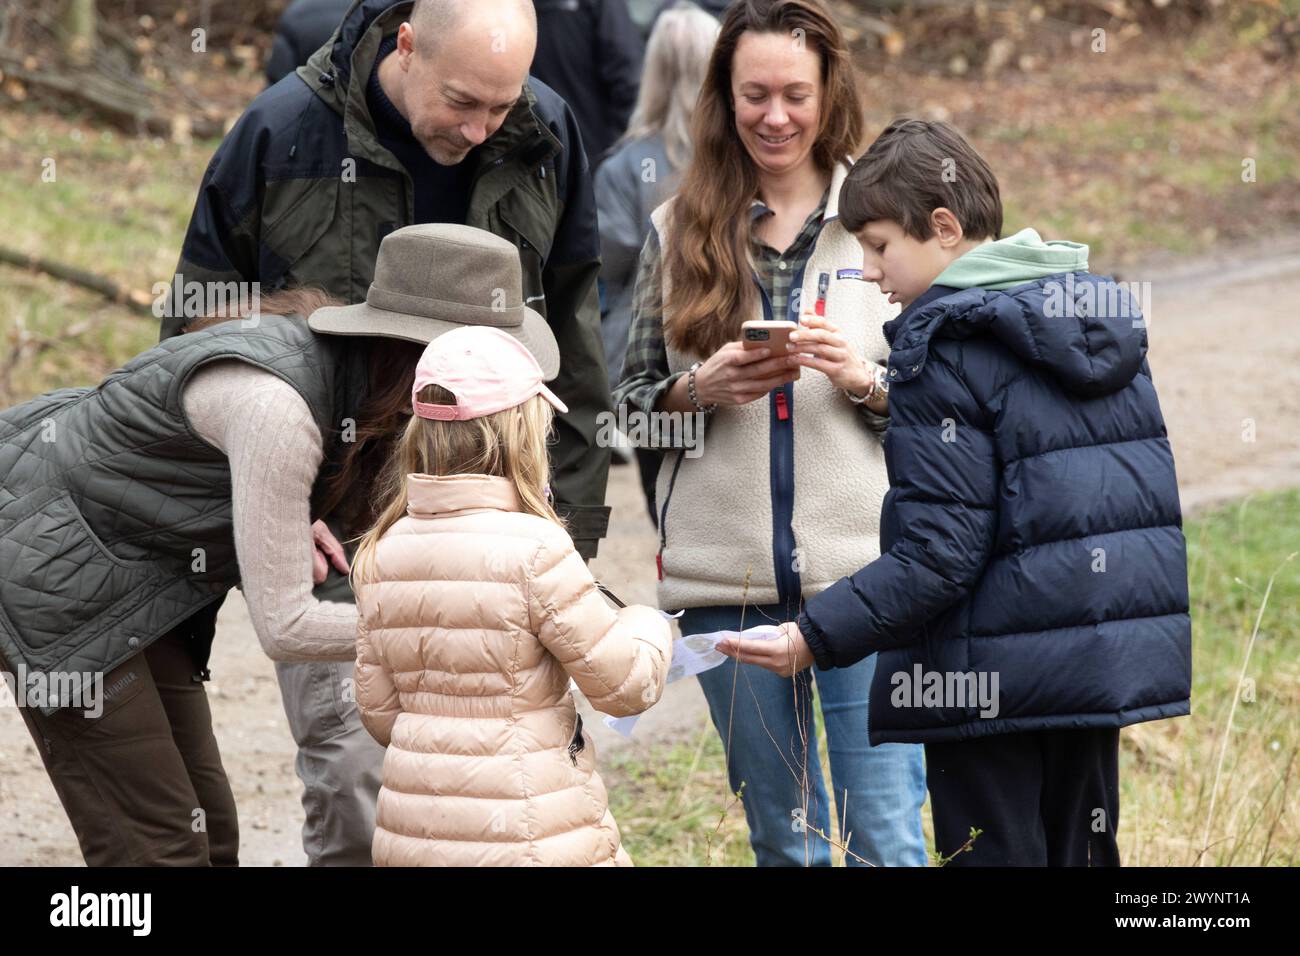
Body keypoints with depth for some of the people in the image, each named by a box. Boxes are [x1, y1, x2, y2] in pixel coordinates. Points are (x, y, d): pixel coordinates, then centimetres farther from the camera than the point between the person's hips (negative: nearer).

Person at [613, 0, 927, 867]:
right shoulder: (680, 232, 8)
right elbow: (632, 400, 11)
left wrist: (863, 381, -13)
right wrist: (702, 388, -9)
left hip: (862, 566, -2)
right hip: (727, 578, 2)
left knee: (887, 838, -4)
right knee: (783, 839, 12)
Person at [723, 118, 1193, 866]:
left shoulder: (948, 348, -14)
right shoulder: (1108, 313, 10)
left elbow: (940, 557, -19)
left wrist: (815, 639, -18)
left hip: (997, 680, -8)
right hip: (1113, 660, 8)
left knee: (997, 855, 0)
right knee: (1082, 852, 17)